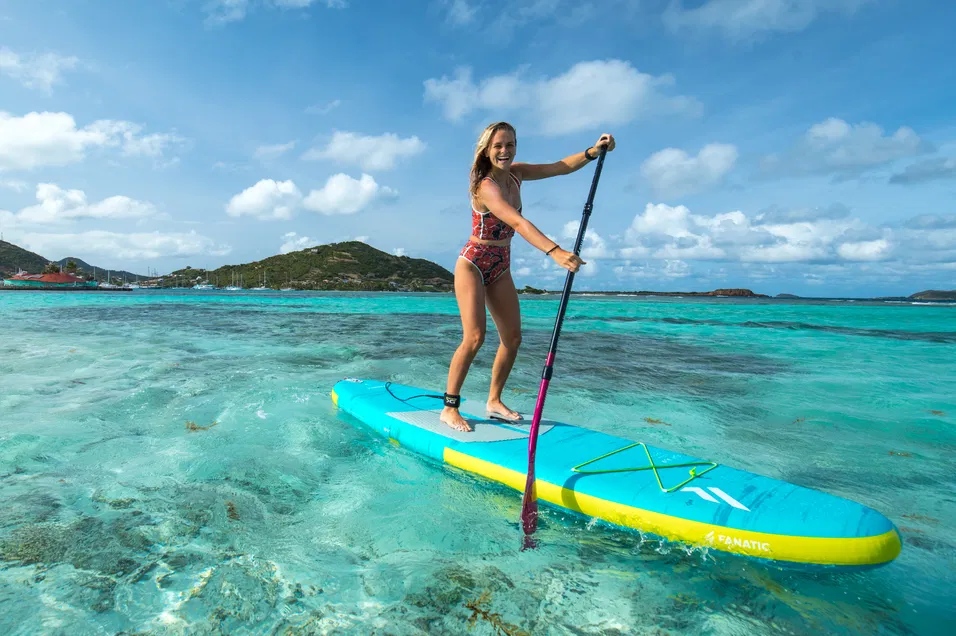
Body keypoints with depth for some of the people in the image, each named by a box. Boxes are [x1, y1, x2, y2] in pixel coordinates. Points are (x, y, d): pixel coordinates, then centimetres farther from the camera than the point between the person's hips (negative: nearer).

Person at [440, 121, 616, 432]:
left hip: (500, 268, 8)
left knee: (512, 338, 5)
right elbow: (518, 222, -38)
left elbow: (561, 167, 1)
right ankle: (449, 408, -4)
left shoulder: (516, 173, 2)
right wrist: (555, 251, -50)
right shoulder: (486, 187, -23)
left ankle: (494, 401, 20)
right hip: (473, 264, -8)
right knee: (475, 337, -18)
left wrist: (594, 151, -17)